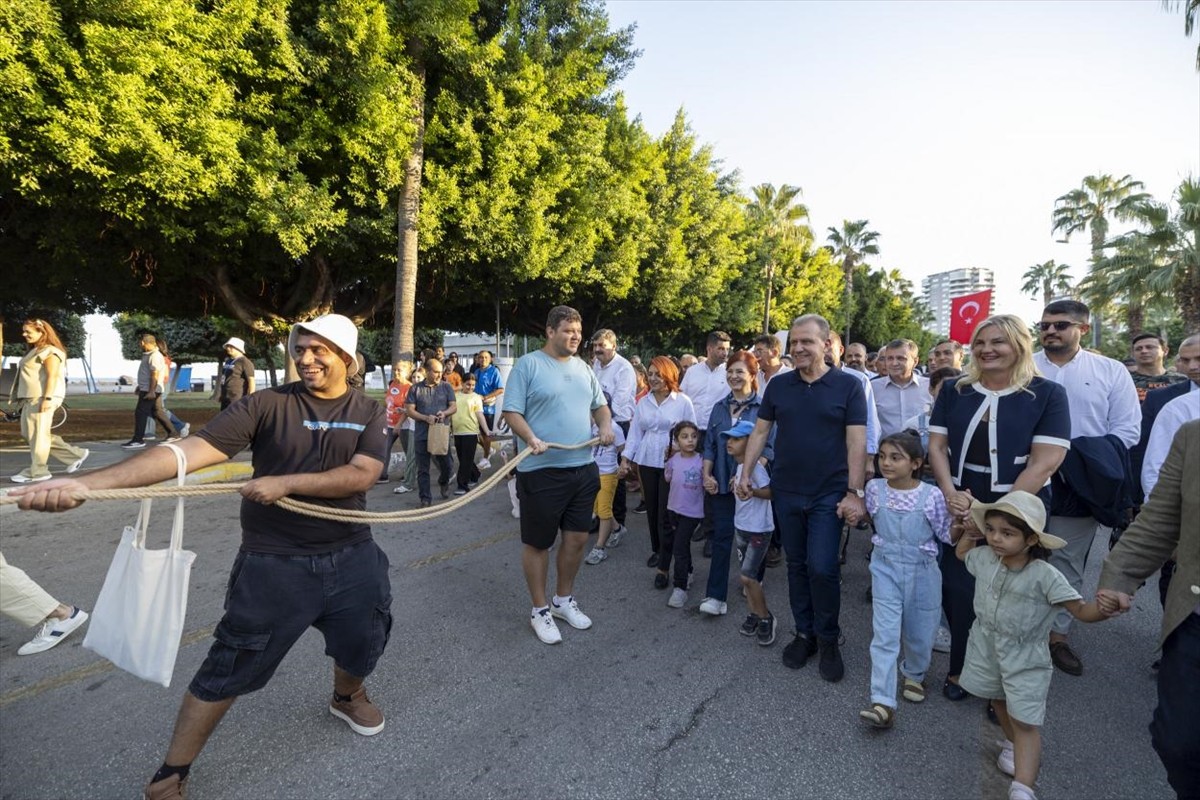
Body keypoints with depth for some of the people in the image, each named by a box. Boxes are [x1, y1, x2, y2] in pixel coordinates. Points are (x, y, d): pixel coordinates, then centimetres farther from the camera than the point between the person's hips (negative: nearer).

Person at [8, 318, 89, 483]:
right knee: (28, 433, 13)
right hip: (30, 398, 11)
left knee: (38, 434, -5)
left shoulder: (50, 351, -11)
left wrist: (47, 399, -24)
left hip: (42, 398, -11)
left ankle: (37, 472, 2)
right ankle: (76, 454, 14)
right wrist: (19, 397, 21)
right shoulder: (33, 351, 20)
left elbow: (52, 376, -18)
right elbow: (29, 376, 23)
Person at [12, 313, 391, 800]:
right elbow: (191, 450, -21)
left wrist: (286, 482, -25)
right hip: (274, 563, -2)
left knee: (365, 642, 19)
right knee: (229, 666, 7)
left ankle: (347, 697, 54)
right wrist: (85, 483, -31)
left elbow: (362, 475, -19)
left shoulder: (369, 413, -5)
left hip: (350, 557, 3)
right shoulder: (267, 405, -11)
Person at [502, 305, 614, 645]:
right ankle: (540, 610, 25)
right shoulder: (528, 364, -6)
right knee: (537, 542, 7)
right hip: (542, 471, -6)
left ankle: (563, 599, 35)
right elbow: (511, 412, -10)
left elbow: (599, 405, 21)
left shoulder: (583, 368, 13)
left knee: (577, 538, 14)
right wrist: (531, 439, -27)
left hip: (583, 468, 6)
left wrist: (605, 426, -1)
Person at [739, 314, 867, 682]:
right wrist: (745, 473, 1)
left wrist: (854, 491, -12)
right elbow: (760, 432, 7)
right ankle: (804, 633, 29)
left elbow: (856, 442, -8)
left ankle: (828, 639, 18)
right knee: (797, 566, 13)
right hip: (786, 492, 3)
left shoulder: (848, 386, -5)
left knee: (822, 568, -5)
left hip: (829, 494, -3)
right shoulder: (778, 386, 3)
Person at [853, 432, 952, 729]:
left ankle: (914, 675, 48)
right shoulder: (874, 489, -7)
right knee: (885, 636, -6)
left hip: (922, 572, 0)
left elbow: (947, 535, -5)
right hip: (886, 570, 0)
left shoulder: (931, 495, -14)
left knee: (920, 633, 17)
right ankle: (883, 703, -4)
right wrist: (851, 506, -3)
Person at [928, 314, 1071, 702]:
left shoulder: (1047, 393, -5)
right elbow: (936, 446, 1)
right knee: (957, 593, 6)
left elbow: (1045, 462, -12)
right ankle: (960, 669, 26)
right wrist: (951, 495, -14)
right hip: (958, 511, 2)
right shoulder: (953, 390, 4)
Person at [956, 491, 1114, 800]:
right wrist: (970, 528, 0)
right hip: (986, 645, 5)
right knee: (999, 701, 25)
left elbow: (1081, 610, -24)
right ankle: (1013, 745, 51)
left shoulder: (1045, 576, -25)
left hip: (1025, 657, -5)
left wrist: (1102, 609, -46)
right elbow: (961, 552, 12)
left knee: (1025, 722, -2)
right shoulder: (984, 557, -11)